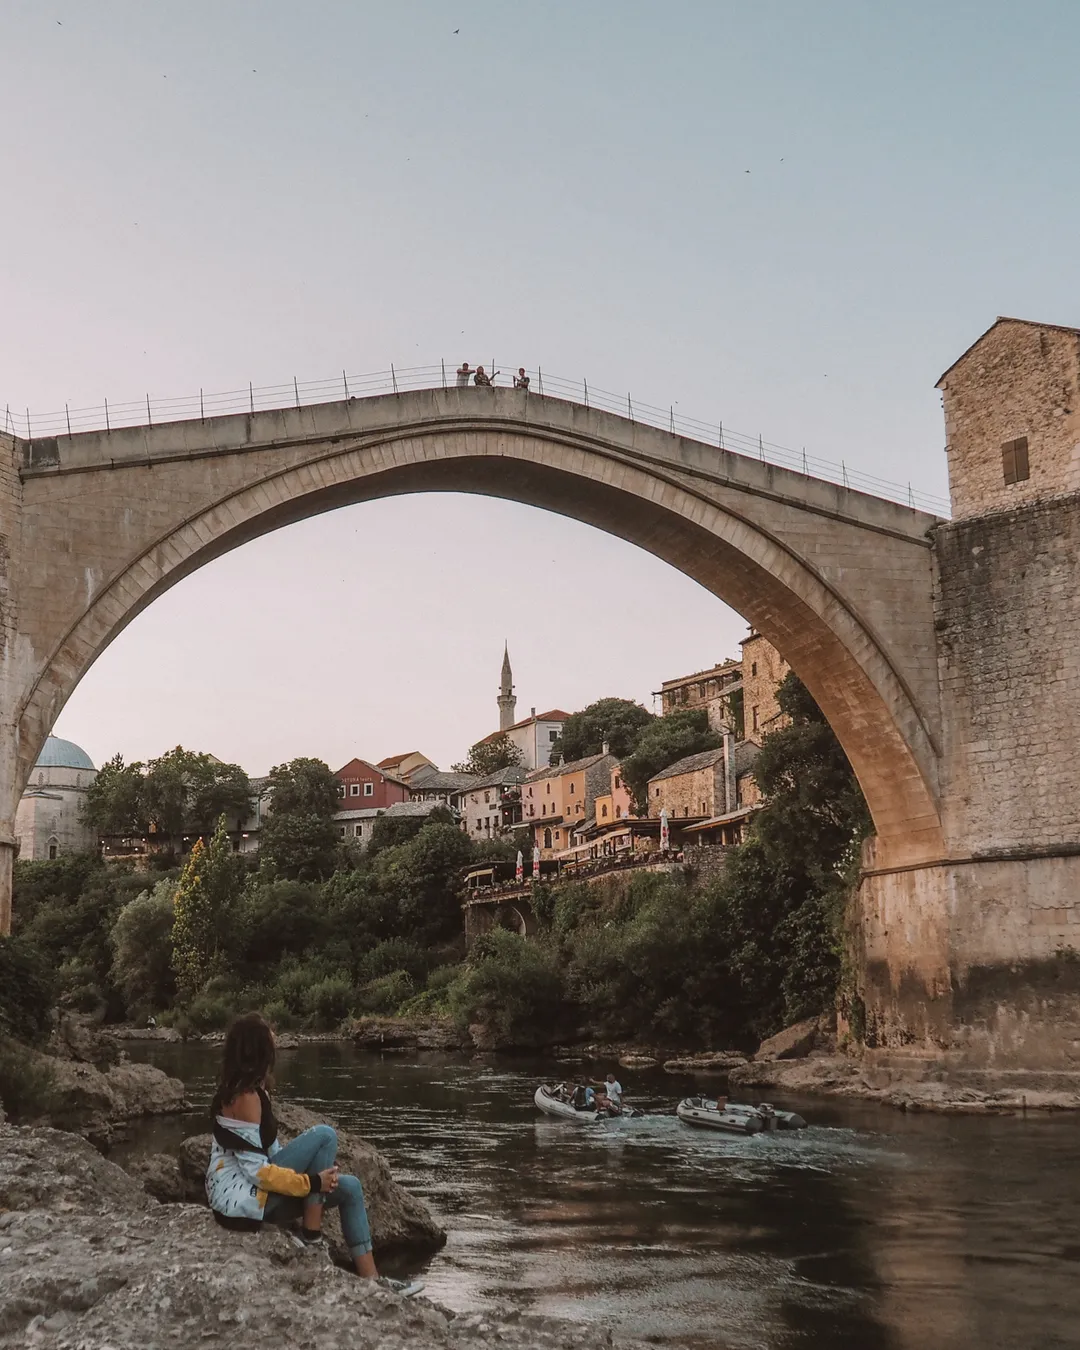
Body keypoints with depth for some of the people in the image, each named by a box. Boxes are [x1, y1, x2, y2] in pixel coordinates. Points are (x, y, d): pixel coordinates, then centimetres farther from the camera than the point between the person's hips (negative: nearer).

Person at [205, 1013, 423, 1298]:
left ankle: (370, 1278, 2)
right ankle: (310, 1235, -10)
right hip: (240, 1198, -10)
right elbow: (256, 1171, -23)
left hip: (253, 1190, 10)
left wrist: (317, 1169, 4)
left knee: (349, 1187, 3)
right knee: (324, 1135, -18)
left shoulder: (246, 1090, 10)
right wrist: (312, 1182, -17)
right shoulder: (245, 1097, -20)